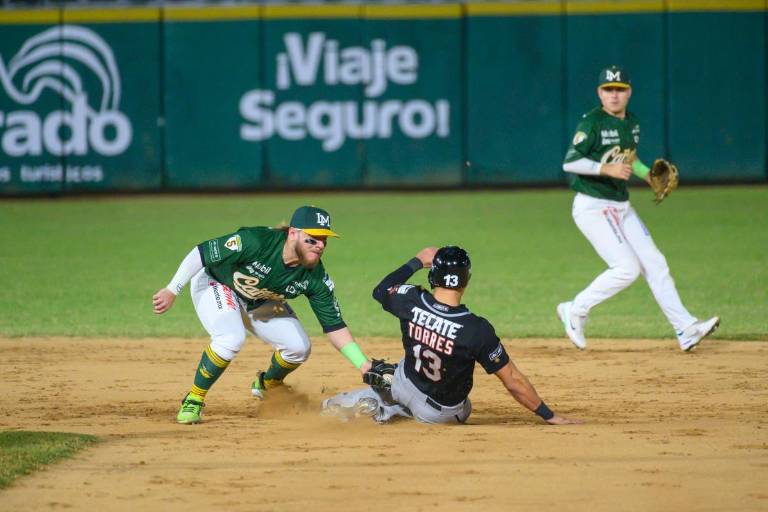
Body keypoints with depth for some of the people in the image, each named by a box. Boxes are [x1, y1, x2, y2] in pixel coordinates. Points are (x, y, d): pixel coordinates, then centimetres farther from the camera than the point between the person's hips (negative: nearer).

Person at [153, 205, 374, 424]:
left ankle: (266, 386, 26)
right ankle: (194, 400, -13)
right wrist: (172, 291, -29)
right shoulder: (255, 242, -37)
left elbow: (334, 326, -16)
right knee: (231, 339, -32)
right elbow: (201, 253, -29)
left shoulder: (314, 277, -22)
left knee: (299, 347, -7)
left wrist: (363, 364, -25)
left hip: (260, 303, 5)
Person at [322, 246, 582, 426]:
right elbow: (513, 381, -25)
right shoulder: (477, 329, -32)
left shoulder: (411, 301, -23)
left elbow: (381, 290, 4)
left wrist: (416, 261, 11)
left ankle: (373, 402, 19)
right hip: (442, 413, -4)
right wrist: (549, 416, -15)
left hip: (406, 383, 4)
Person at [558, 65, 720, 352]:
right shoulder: (592, 123, -14)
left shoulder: (631, 123, 10)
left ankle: (686, 330, 3)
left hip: (621, 207, 8)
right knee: (627, 268, -15)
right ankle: (575, 311, 1)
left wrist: (647, 174, 9)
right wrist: (607, 169, -33)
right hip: (593, 207, -8)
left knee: (654, 264, 3)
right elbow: (570, 162, -22)